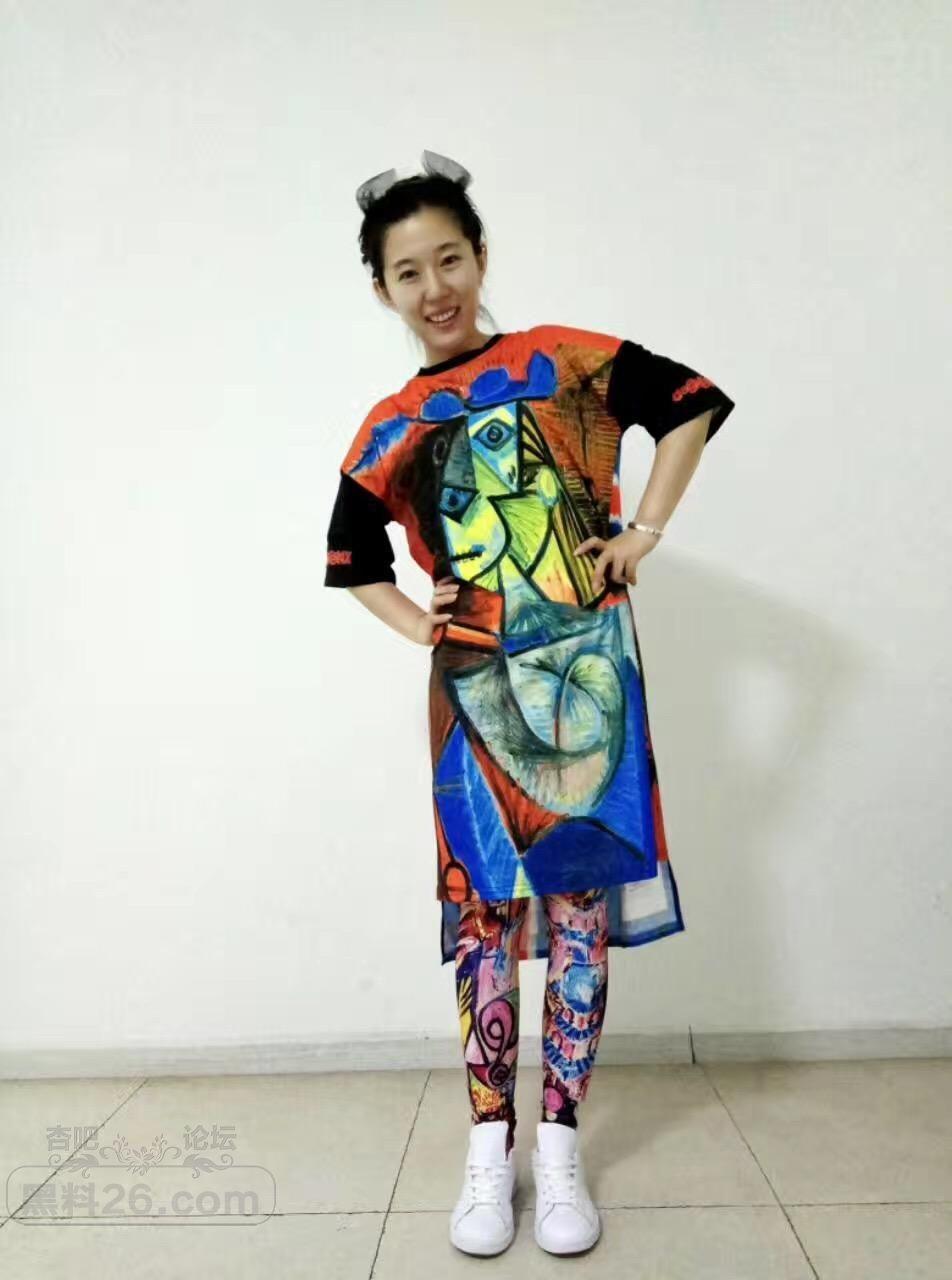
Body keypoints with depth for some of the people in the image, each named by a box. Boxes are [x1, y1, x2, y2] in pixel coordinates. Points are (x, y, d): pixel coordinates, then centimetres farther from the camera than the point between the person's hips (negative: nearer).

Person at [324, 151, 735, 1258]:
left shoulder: (564, 360, 4)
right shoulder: (391, 429, 9)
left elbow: (694, 403, 8)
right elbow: (349, 556, 19)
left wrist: (645, 529, -1)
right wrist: (411, 623, 3)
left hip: (586, 669, -1)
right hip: (474, 690, 2)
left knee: (579, 903, 3)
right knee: (485, 911, 5)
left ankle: (559, 1148, 19)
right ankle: (488, 1150, 20)